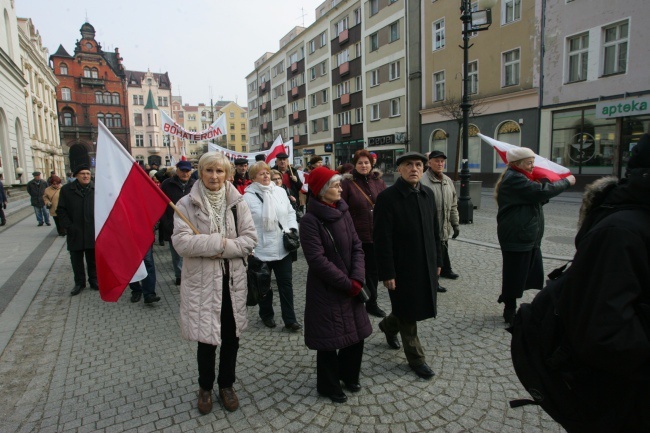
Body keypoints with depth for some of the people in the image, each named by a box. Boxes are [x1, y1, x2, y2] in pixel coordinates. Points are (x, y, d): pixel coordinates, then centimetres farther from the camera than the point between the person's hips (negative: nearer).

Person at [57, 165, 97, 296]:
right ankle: (79, 283, 23)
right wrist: (68, 226, -7)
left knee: (93, 258, 11)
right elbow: (61, 210, 2)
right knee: (76, 259, 10)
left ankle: (94, 280, 26)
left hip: (93, 232, 0)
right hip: (75, 232, 1)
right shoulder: (66, 190, 1)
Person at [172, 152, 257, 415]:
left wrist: (222, 248, -17)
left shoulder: (236, 202, 0)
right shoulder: (186, 204, -5)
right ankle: (205, 387, 35)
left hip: (233, 280, 2)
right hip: (202, 281, -2)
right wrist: (219, 242, -20)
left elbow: (250, 238, -5)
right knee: (206, 338, 7)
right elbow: (181, 242, -16)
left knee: (231, 336, 13)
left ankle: (226, 384, 38)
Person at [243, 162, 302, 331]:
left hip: (283, 248, 3)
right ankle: (266, 315, 36)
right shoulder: (248, 197, -9)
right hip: (261, 250, -3)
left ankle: (290, 319, 19)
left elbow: (291, 212, 12)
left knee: (286, 283, 8)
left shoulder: (280, 191, 4)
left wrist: (292, 229, -3)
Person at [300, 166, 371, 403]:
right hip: (326, 291, -6)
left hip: (350, 287, 6)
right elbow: (318, 260, -21)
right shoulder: (310, 221, -16)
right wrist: (347, 283, -16)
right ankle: (329, 386, 33)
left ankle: (349, 375, 41)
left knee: (357, 333, 15)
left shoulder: (343, 213, 3)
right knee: (330, 340, 8)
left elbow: (357, 247, 1)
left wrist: (357, 279, -12)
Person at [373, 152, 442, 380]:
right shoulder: (387, 197, -15)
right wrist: (387, 273, -16)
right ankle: (416, 358, 30)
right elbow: (382, 239, -16)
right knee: (408, 314, 9)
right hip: (402, 267, -6)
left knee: (419, 308, 18)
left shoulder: (428, 194, 4)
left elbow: (435, 230, 11)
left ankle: (389, 325, 46)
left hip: (426, 265, 6)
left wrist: (438, 260, 12)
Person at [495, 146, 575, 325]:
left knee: (531, 275, 12)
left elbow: (537, 199, 22)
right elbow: (542, 191, -24)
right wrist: (566, 181, -9)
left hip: (528, 237, 11)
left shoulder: (519, 178, 19)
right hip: (517, 238, -11)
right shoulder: (514, 179, -16)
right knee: (514, 275, 0)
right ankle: (510, 312, 12)